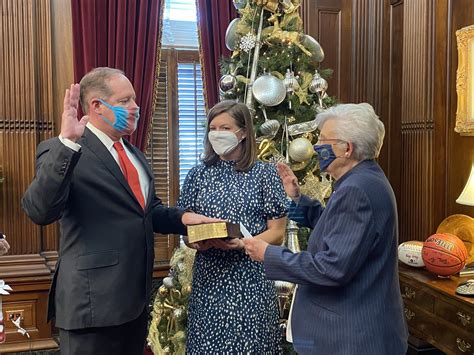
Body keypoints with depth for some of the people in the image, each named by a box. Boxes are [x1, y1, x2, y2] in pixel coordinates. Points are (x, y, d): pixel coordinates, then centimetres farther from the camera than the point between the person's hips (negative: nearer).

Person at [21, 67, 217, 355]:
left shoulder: (135, 154, 15)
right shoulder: (61, 152, -11)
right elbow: (40, 212, -25)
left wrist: (183, 218, 2)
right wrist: (67, 142, -33)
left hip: (136, 297, 8)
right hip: (93, 301, -8)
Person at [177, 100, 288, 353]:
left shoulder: (265, 173, -2)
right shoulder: (198, 174, 6)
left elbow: (277, 233, -3)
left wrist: (242, 243, -19)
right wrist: (198, 242, -13)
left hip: (250, 280, -2)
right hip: (209, 278, 2)